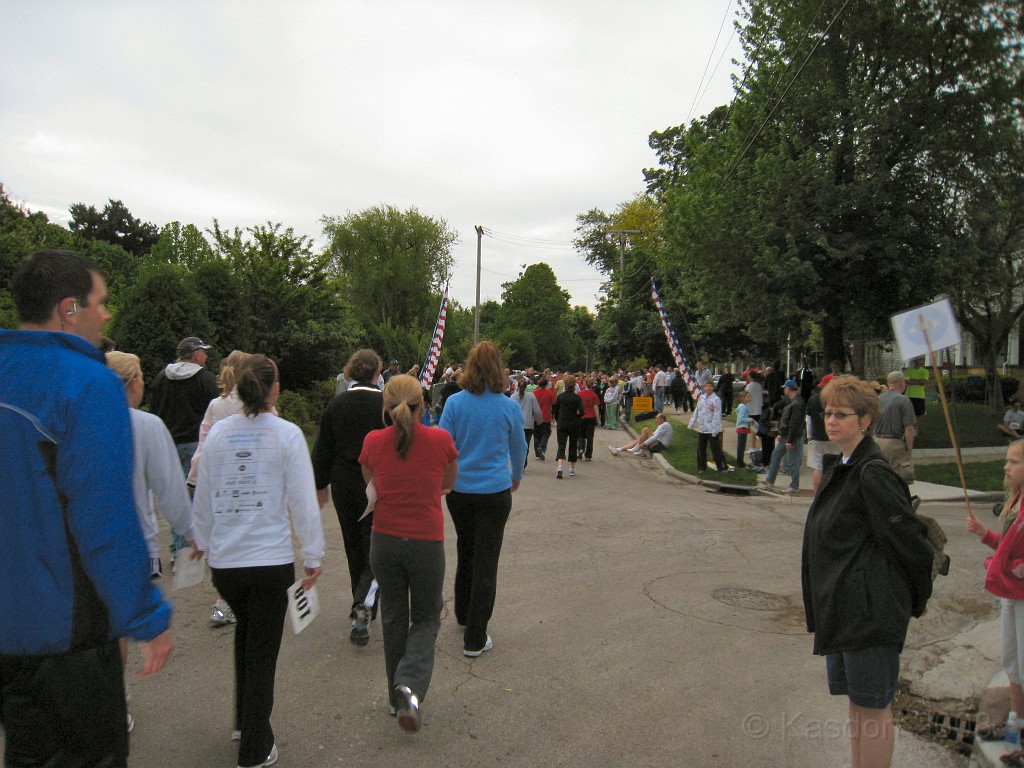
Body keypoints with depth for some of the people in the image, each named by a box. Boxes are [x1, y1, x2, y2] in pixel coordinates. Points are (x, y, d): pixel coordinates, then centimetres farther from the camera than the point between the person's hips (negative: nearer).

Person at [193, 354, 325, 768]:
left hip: (224, 560, 4)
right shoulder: (287, 434, -10)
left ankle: (244, 722, 39)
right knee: (262, 652, 10)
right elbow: (302, 500, -10)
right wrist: (313, 554, -1)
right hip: (271, 559, -4)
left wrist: (203, 541, 25)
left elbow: (202, 496, 9)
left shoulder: (217, 433, 0)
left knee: (246, 633, 28)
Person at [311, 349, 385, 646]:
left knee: (354, 547, 17)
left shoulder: (336, 404, -2)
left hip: (344, 485, 4)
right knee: (376, 547, 4)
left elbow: (323, 449, 4)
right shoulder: (386, 403, -11)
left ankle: (362, 608, 29)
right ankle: (365, 603, -18)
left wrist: (321, 485, 14)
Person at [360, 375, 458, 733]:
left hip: (384, 540, 2)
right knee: (425, 618, 16)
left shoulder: (373, 442, -7)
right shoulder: (441, 440, -12)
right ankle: (411, 685, -7)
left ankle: (397, 696, 31)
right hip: (426, 542, -2)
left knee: (393, 617, 20)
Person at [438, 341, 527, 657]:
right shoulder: (509, 407, -5)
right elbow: (519, 448, 9)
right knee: (486, 562, 3)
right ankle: (475, 639, 6)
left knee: (465, 552, 22)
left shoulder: (454, 403, -6)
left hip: (459, 490, 2)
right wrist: (516, 476, 28)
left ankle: (463, 615, 40)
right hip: (494, 492, -2)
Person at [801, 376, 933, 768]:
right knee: (856, 701, 20)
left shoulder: (873, 473, -19)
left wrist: (918, 600, -3)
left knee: (873, 707, 4)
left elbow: (913, 541, -16)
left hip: (871, 610, -9)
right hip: (843, 606, 9)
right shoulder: (839, 467, 10)